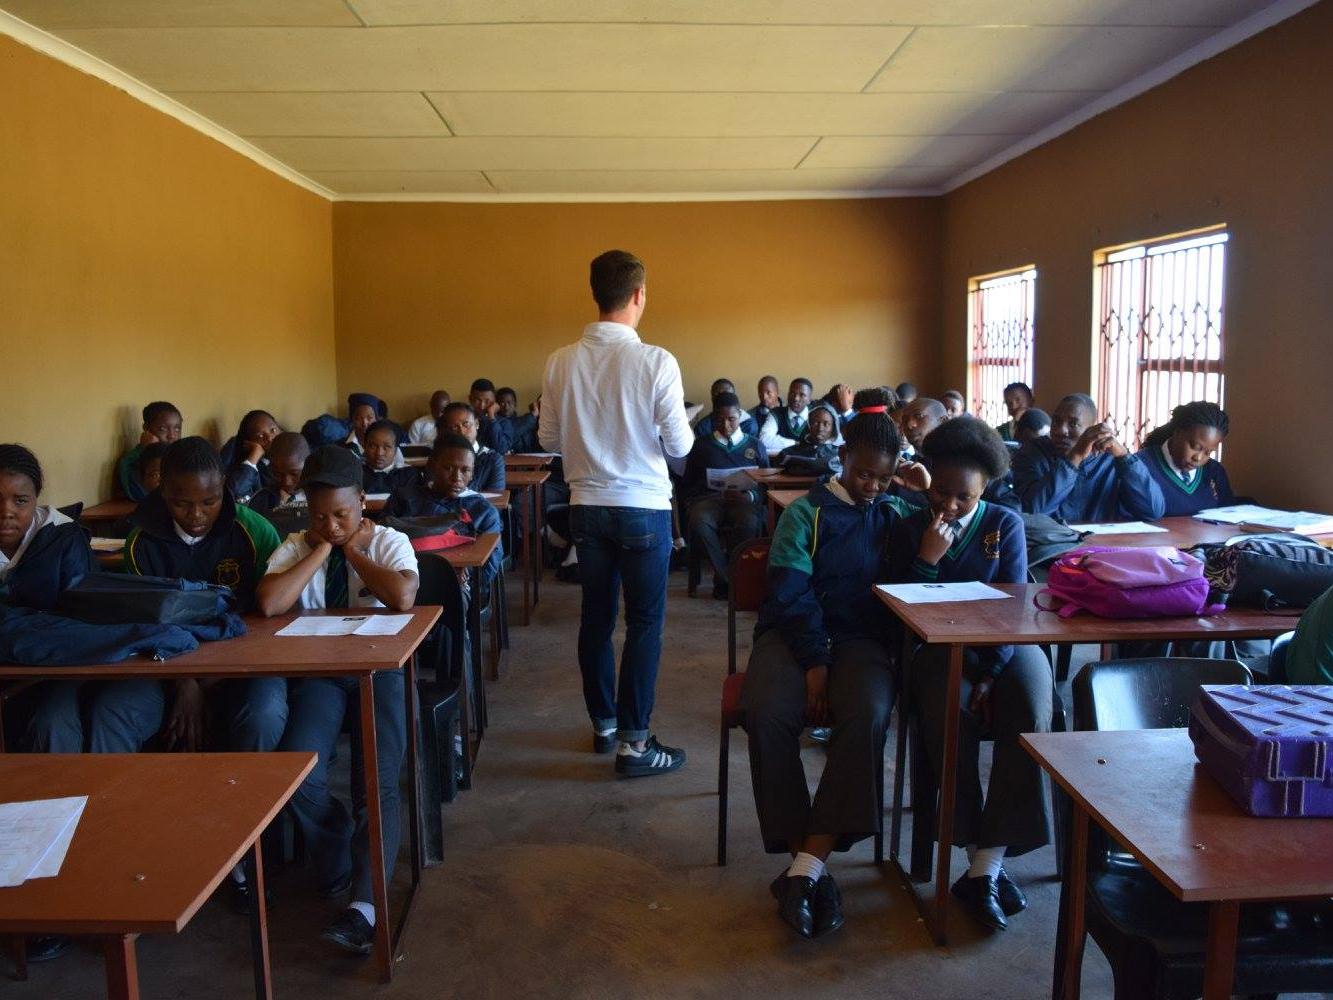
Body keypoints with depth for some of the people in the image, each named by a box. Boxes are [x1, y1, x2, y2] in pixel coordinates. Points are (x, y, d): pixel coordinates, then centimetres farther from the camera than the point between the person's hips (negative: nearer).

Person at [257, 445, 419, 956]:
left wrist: (352, 550, -7)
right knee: (297, 772, -21)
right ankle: (337, 858, 8)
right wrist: (322, 549, -8)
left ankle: (365, 904, -19)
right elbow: (269, 603, -15)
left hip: (380, 666, -1)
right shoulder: (296, 547, 7)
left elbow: (403, 597, -18)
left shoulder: (389, 541, 4)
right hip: (317, 671, 1)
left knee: (379, 781, -20)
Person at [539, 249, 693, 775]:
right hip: (643, 509, -4)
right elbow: (679, 445, -10)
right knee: (644, 624, 5)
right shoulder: (656, 362, -14)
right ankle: (633, 743, 8)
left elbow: (549, 440, 5)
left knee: (595, 618, 15)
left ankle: (603, 724, 29)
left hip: (587, 507, 4)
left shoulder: (561, 362, -3)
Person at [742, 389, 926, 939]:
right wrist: (814, 662, -15)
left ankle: (807, 866, -30)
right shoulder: (806, 513, 8)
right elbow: (791, 595, -3)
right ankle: (809, 864, -22)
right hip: (795, 634, -1)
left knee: (868, 714, -33)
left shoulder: (897, 514, 18)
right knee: (768, 713, -32)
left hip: (863, 638, 2)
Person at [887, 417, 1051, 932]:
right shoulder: (909, 530, 3)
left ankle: (986, 867, -24)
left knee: (1030, 717, -30)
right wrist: (927, 560, -16)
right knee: (950, 717, -32)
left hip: (1006, 646, 1)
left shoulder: (1005, 525, 4)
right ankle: (985, 864, -18)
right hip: (939, 648, -1)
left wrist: (990, 674, -14)